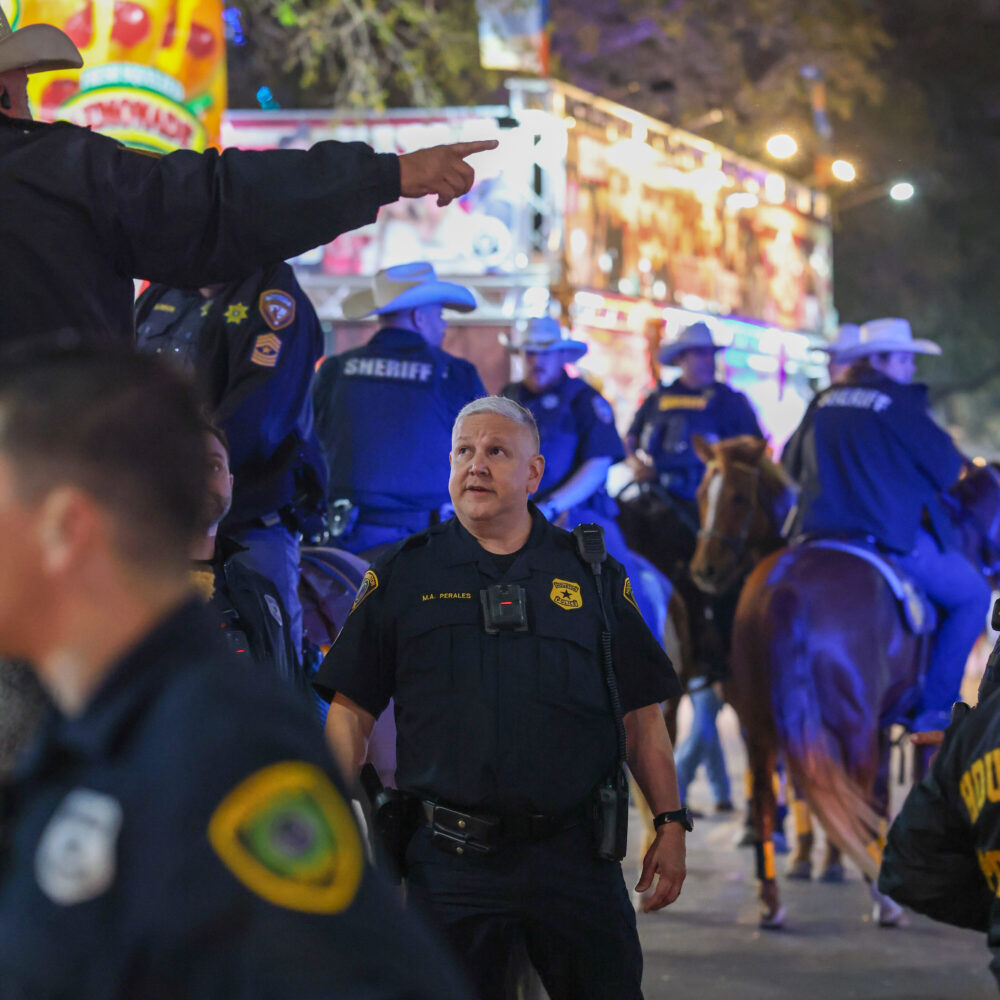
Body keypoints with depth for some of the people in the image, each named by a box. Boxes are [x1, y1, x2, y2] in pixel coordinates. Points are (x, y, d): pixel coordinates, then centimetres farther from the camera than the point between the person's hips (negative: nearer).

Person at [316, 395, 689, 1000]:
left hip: (574, 856, 1)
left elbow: (641, 713, 11)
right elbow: (351, 712, 5)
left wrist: (670, 823, 5)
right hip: (449, 862, -1)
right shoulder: (403, 575, 7)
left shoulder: (592, 575, 10)